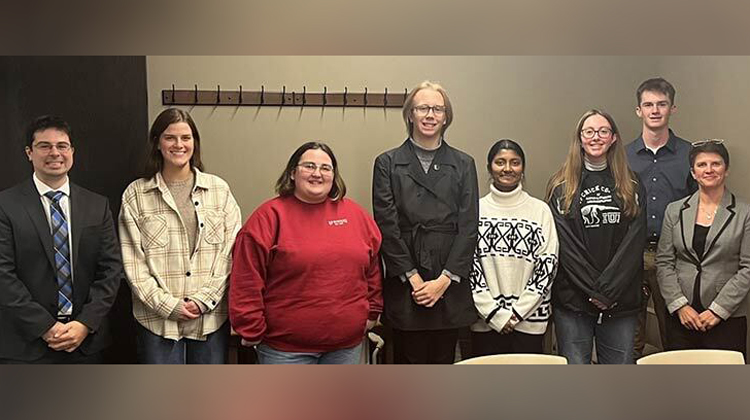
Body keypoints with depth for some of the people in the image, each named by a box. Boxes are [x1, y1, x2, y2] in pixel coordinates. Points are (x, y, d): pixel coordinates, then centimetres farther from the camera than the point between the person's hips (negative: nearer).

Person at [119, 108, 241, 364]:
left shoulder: (219, 189, 5)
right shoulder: (136, 194, 3)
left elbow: (230, 251, 2)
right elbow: (133, 261, -1)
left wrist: (203, 300, -7)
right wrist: (168, 305, -9)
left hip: (211, 317, 1)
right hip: (157, 319, -1)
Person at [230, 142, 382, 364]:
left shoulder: (355, 214, 7)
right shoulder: (270, 215, -6)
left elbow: (373, 267, 14)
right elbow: (247, 281, -9)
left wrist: (372, 311, 12)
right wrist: (252, 330, -10)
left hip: (346, 343, 4)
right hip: (285, 347, -4)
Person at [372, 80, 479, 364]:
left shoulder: (463, 165, 10)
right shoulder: (387, 163, 6)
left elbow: (468, 227, 3)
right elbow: (387, 225, -2)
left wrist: (445, 279, -7)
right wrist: (413, 277, -9)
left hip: (450, 286, 2)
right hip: (404, 287, -1)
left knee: (444, 359, 6)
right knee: (408, 359, 1)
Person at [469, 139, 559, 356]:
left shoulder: (540, 210, 2)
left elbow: (548, 265, 0)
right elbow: (468, 266, -1)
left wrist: (517, 312, -6)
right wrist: (495, 313, -7)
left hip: (529, 321, 0)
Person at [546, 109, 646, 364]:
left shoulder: (631, 186, 9)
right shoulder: (561, 187, 4)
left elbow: (634, 242, 0)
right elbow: (565, 245, -4)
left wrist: (608, 290, -11)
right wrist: (593, 291, -11)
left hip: (620, 302, 2)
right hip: (572, 301, -1)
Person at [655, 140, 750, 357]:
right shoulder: (675, 211, 8)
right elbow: (663, 262, 5)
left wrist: (718, 309, -10)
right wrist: (680, 305, -5)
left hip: (727, 319, -2)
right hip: (680, 317, 2)